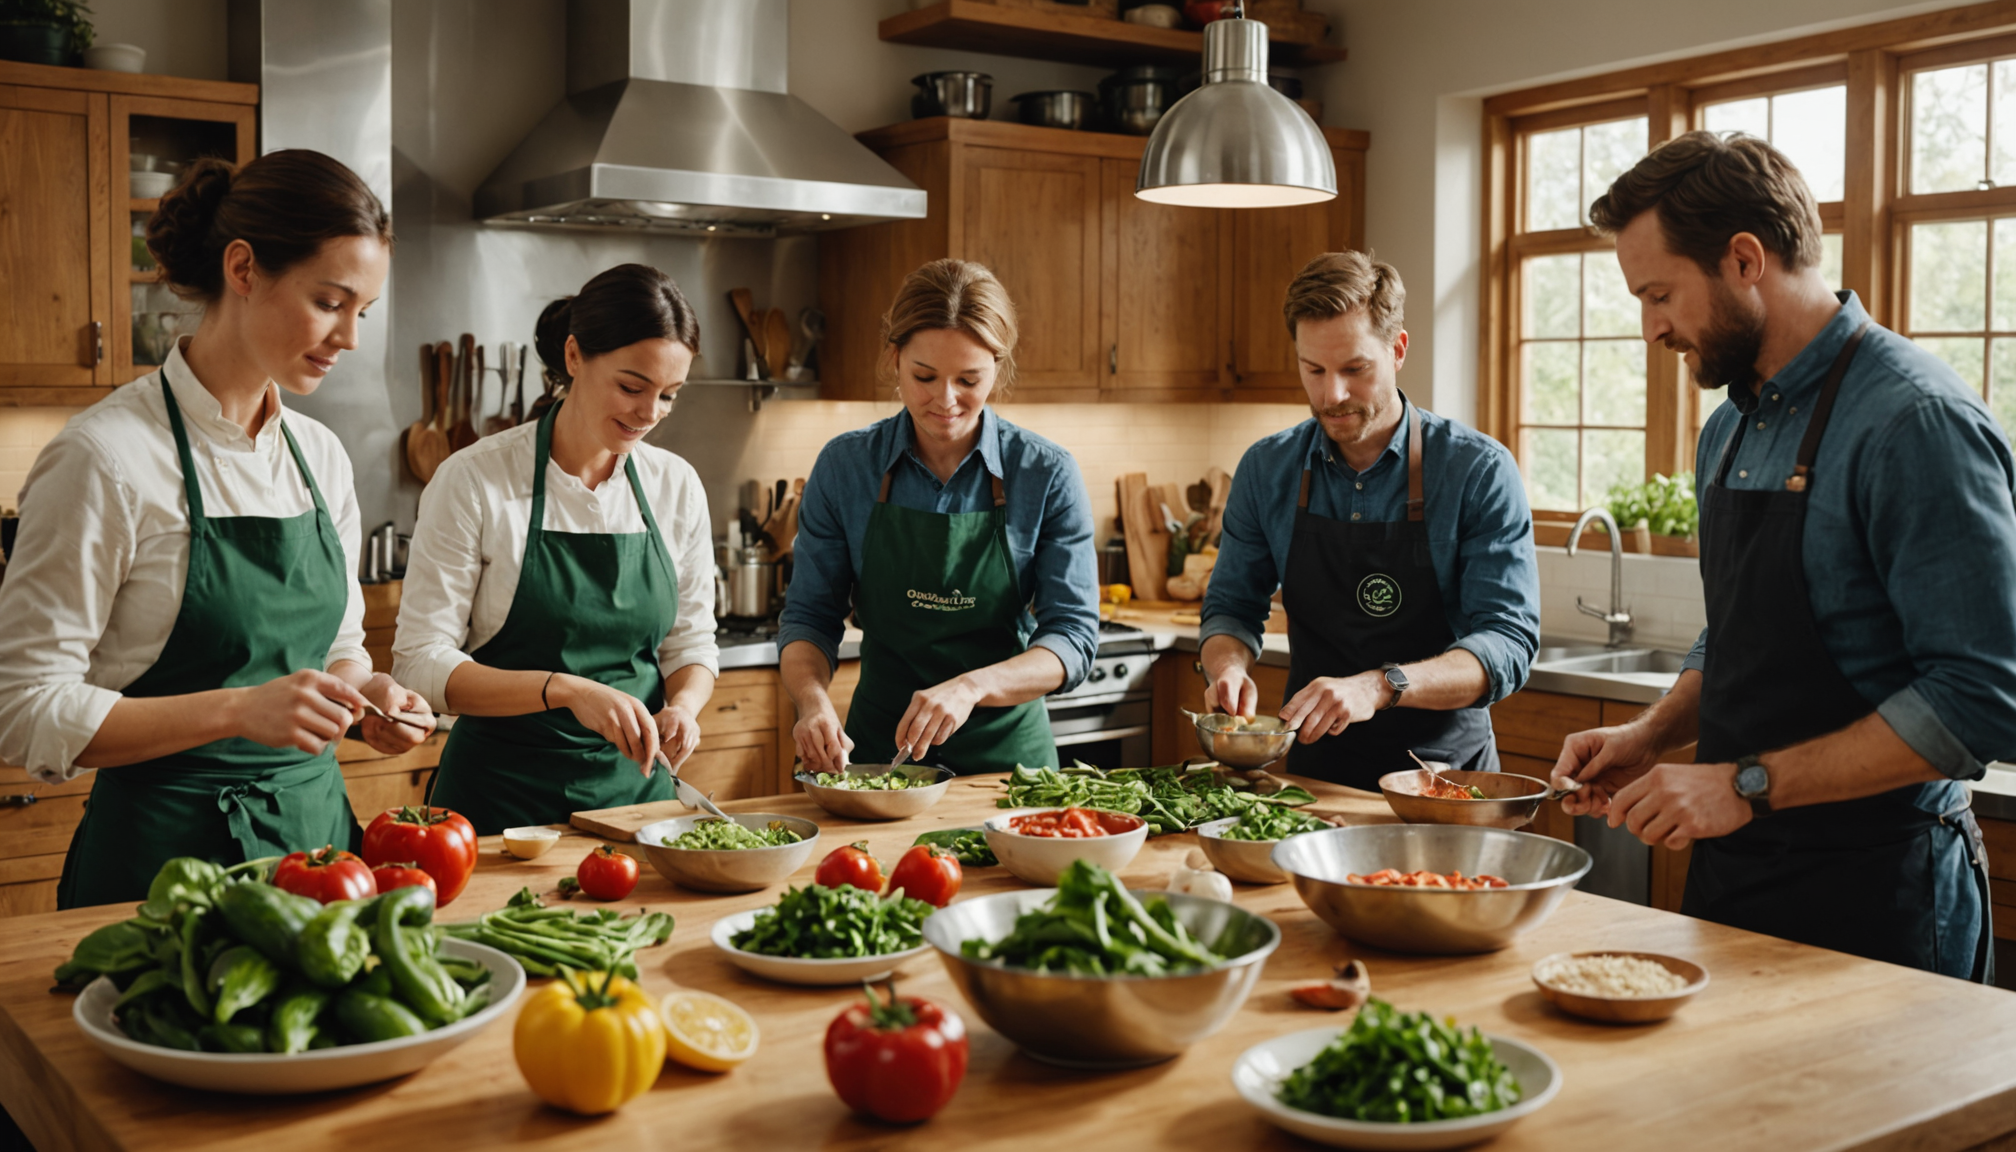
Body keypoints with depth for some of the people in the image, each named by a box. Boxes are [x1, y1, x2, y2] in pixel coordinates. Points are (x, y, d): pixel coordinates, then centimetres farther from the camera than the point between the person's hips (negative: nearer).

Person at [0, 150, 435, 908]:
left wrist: (364, 697, -4)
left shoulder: (321, 457, 6)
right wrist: (239, 710, -24)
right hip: (167, 856, -6)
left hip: (316, 826, 6)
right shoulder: (106, 456, -14)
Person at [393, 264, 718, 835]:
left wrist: (683, 705, -12)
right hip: (503, 795, -3)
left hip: (635, 786, 4)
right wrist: (564, 689, -26)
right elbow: (421, 664, -14)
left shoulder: (677, 486, 2)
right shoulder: (473, 480, -11)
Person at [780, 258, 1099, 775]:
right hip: (877, 745, 1)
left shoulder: (1048, 475, -5)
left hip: (1009, 751, -1)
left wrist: (971, 686, -23)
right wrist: (814, 700, -16)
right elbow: (809, 616, 4)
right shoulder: (844, 466, -1)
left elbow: (1073, 638, -7)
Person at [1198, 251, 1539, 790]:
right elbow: (1231, 607, 14)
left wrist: (1380, 686, -28)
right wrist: (1229, 665, -9)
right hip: (1312, 767, 3)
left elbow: (1507, 644, -12)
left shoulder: (1479, 471, -6)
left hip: (1444, 770, -2)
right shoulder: (1266, 470, 5)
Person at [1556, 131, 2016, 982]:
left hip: (1870, 892, -8)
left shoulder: (1915, 422, -18)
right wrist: (1652, 736, 3)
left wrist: (1749, 785, -23)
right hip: (1729, 876, 8)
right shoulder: (1729, 432, 9)